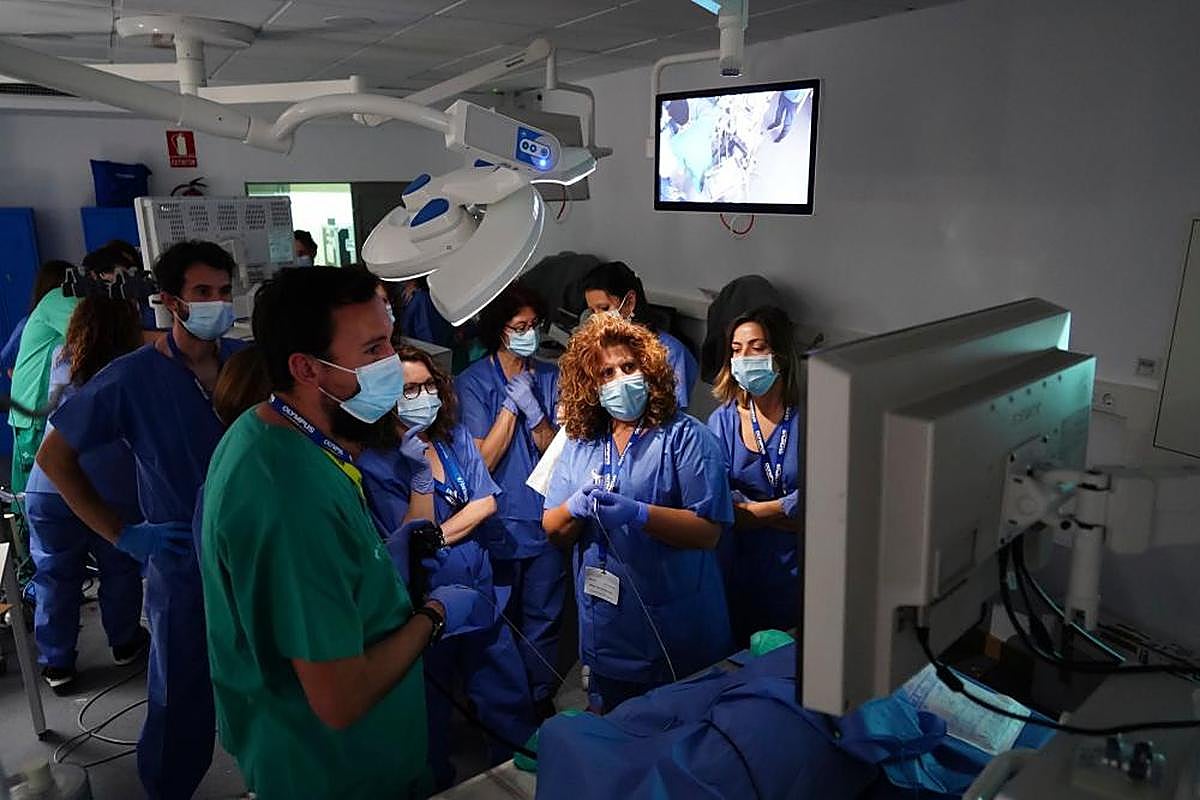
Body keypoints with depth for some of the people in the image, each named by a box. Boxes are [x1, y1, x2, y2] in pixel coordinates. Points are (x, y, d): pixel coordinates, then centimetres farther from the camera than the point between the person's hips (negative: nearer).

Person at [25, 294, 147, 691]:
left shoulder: (60, 362, 6)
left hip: (48, 490, 3)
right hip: (113, 490, -2)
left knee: (55, 576, 14)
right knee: (120, 569, 18)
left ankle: (56, 663, 25)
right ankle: (124, 643, 36)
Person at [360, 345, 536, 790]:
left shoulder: (455, 437, 0)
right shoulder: (375, 464, -14)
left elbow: (486, 503, -4)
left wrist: (439, 536, -15)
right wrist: (420, 472, -27)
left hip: (477, 586, 4)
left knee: (506, 690, 14)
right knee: (430, 701, 16)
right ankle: (436, 781, 39)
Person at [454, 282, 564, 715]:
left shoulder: (550, 377, 1)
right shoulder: (472, 382, -8)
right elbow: (482, 461, -13)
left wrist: (533, 411, -19)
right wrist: (510, 405, -18)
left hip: (545, 521, 3)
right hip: (498, 524, -2)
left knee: (544, 617, 14)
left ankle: (541, 697, 33)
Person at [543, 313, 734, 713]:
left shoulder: (685, 436, -8)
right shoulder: (579, 444, 6)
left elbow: (708, 530, -15)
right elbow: (553, 530, 6)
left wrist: (637, 514, -28)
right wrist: (577, 507, -15)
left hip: (678, 634, -4)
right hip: (605, 631, 4)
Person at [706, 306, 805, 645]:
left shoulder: (808, 416, -7)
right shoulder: (722, 421, -1)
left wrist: (752, 511, -11)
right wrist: (787, 515, -18)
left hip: (801, 570, -1)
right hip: (743, 569, 2)